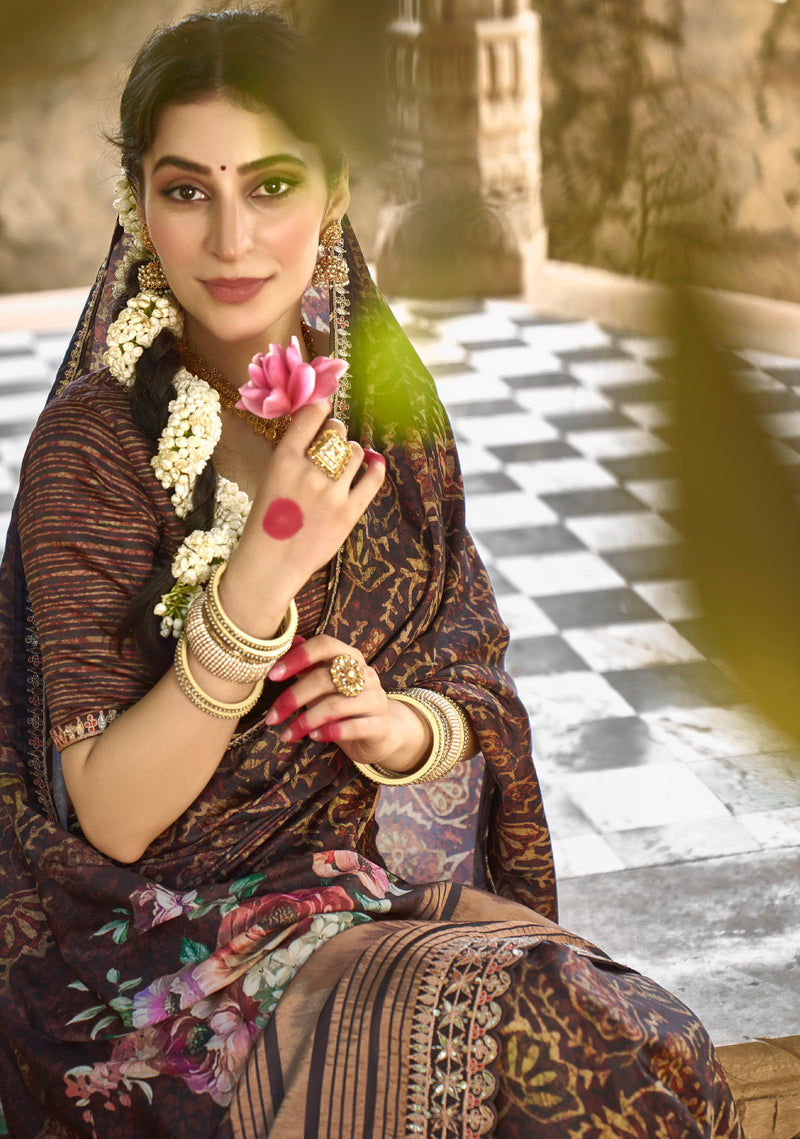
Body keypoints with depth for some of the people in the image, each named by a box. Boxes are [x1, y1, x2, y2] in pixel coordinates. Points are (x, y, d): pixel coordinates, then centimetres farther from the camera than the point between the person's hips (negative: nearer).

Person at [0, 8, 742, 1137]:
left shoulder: (387, 409, 2)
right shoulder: (94, 448, -14)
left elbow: (473, 690, 9)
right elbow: (111, 819, -17)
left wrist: (400, 724, -15)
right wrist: (259, 577, -29)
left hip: (352, 883, 5)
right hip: (153, 946, -5)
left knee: (651, 1045, -20)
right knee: (535, 1043, -26)